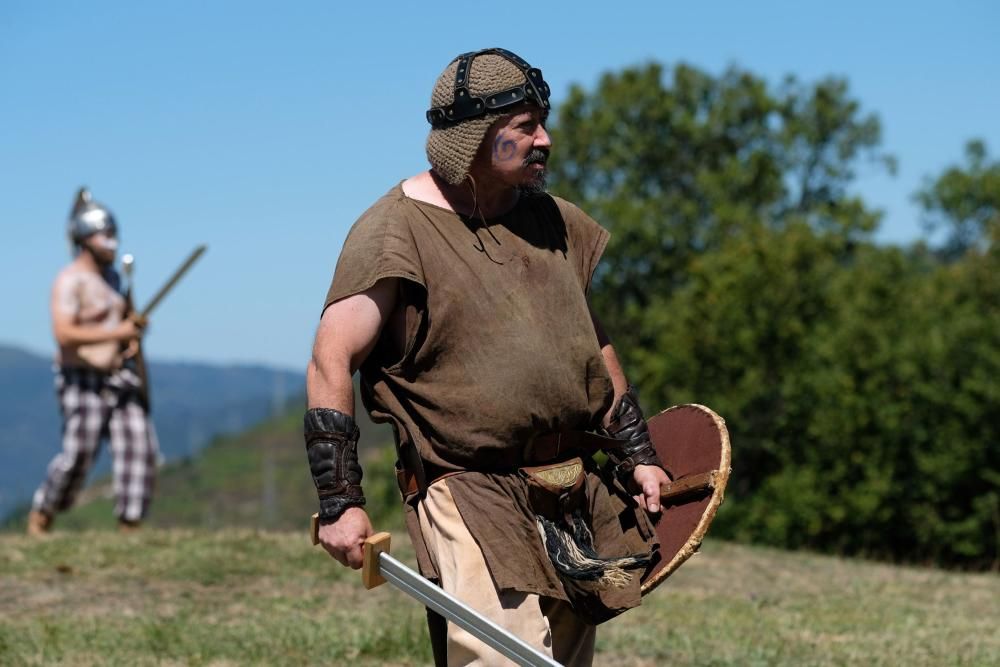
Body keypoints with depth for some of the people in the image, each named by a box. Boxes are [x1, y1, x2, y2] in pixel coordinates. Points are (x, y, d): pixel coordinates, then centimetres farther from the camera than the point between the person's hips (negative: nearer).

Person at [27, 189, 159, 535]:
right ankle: (41, 514, 18)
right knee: (77, 457, -6)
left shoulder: (111, 276, 13)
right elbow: (64, 333, -24)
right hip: (83, 380, -7)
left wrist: (133, 334, 7)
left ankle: (130, 526, 1)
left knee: (140, 448, -4)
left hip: (118, 376, 7)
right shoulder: (69, 281, -13)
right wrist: (117, 332, -23)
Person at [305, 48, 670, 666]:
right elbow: (330, 365, -12)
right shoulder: (397, 232, -8)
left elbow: (594, 343, 24)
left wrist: (637, 453, 20)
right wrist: (341, 503, -18)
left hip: (576, 497, 7)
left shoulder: (554, 223, 13)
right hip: (468, 496, -7)